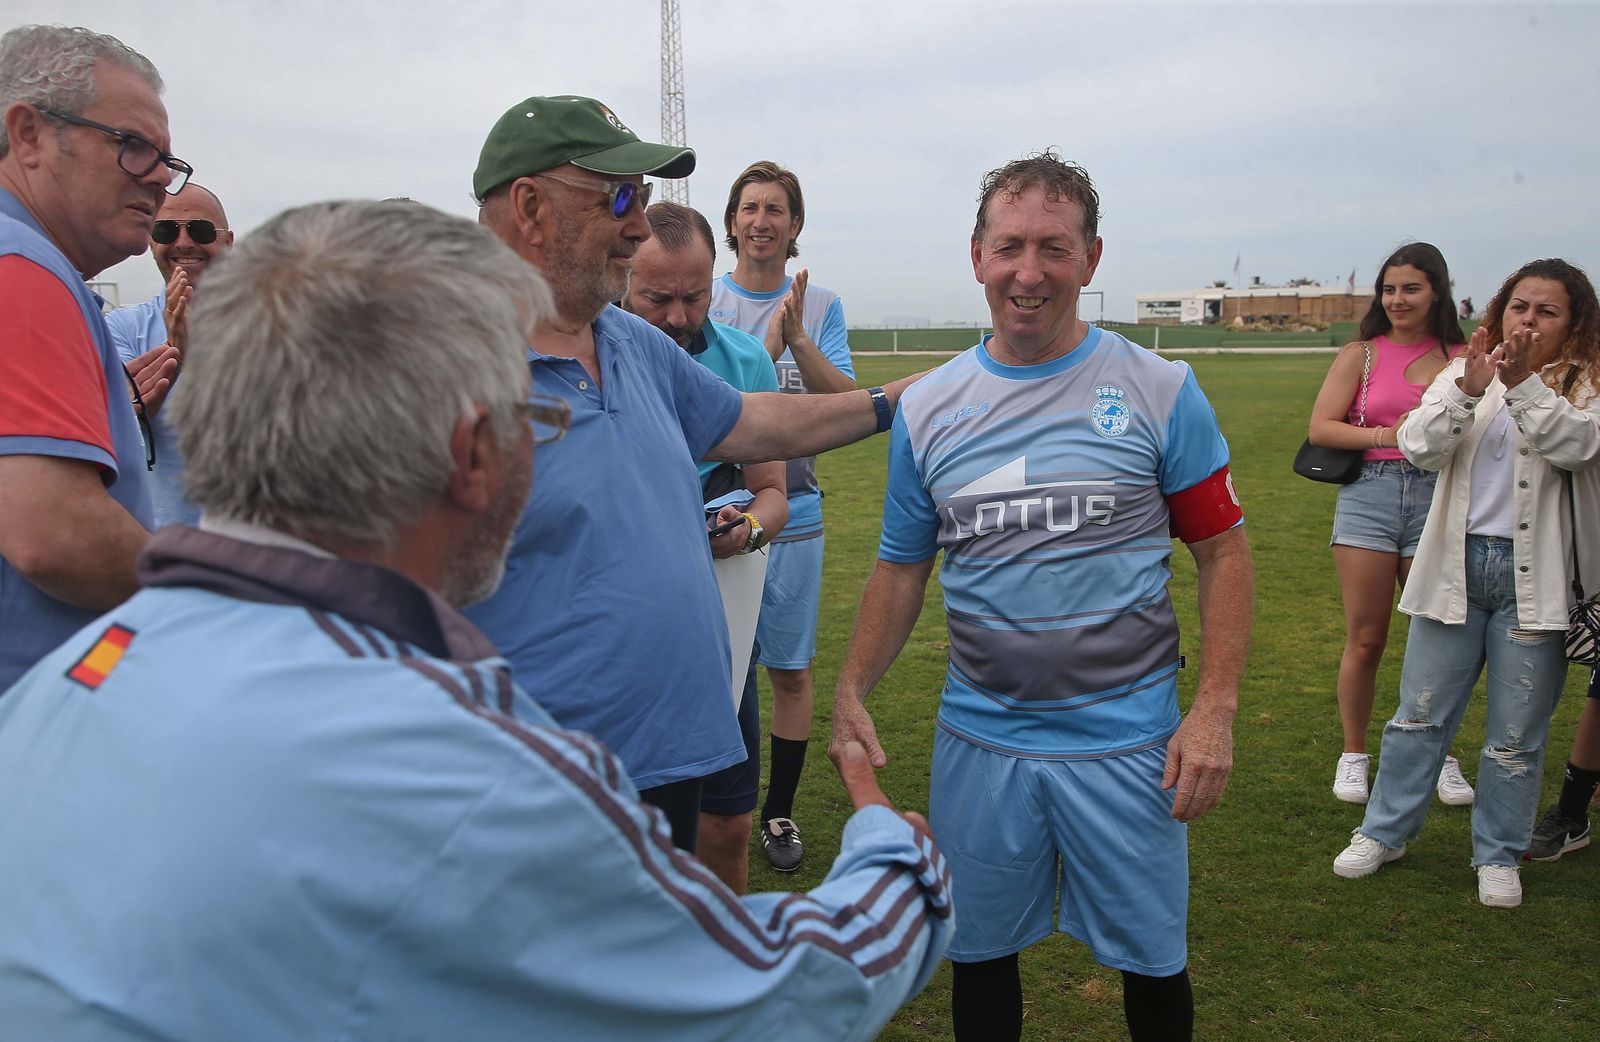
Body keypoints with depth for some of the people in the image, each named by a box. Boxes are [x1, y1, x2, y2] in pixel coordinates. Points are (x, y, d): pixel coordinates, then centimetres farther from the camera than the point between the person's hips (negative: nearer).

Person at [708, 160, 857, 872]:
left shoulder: (821, 307, 4)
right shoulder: (705, 302, 1)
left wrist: (798, 340, -20)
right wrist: (767, 346, -23)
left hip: (793, 514, 1)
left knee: (791, 671, 8)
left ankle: (779, 812, 24)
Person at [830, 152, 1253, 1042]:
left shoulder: (1160, 392, -5)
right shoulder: (927, 410, 2)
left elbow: (1224, 551, -2)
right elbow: (903, 567, 9)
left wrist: (1216, 710, -11)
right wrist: (852, 690, -4)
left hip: (1127, 737, -2)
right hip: (979, 740, 2)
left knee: (1152, 960, 11)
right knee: (979, 952, 15)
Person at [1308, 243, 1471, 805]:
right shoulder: (1362, 354, 5)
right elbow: (1320, 428, -1)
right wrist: (1386, 435, -11)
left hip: (1437, 500, 1)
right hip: (1368, 496, -1)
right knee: (1365, 638, 2)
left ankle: (1440, 757, 23)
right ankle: (1353, 754, 17)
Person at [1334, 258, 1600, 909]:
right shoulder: (1464, 373, 6)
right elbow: (1419, 447, -9)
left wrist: (1523, 382, -30)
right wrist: (1467, 390, -24)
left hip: (1536, 579, -1)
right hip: (1457, 567, 2)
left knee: (1517, 732, 8)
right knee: (1420, 713, 10)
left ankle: (1499, 855, 24)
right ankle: (1385, 832, 24)